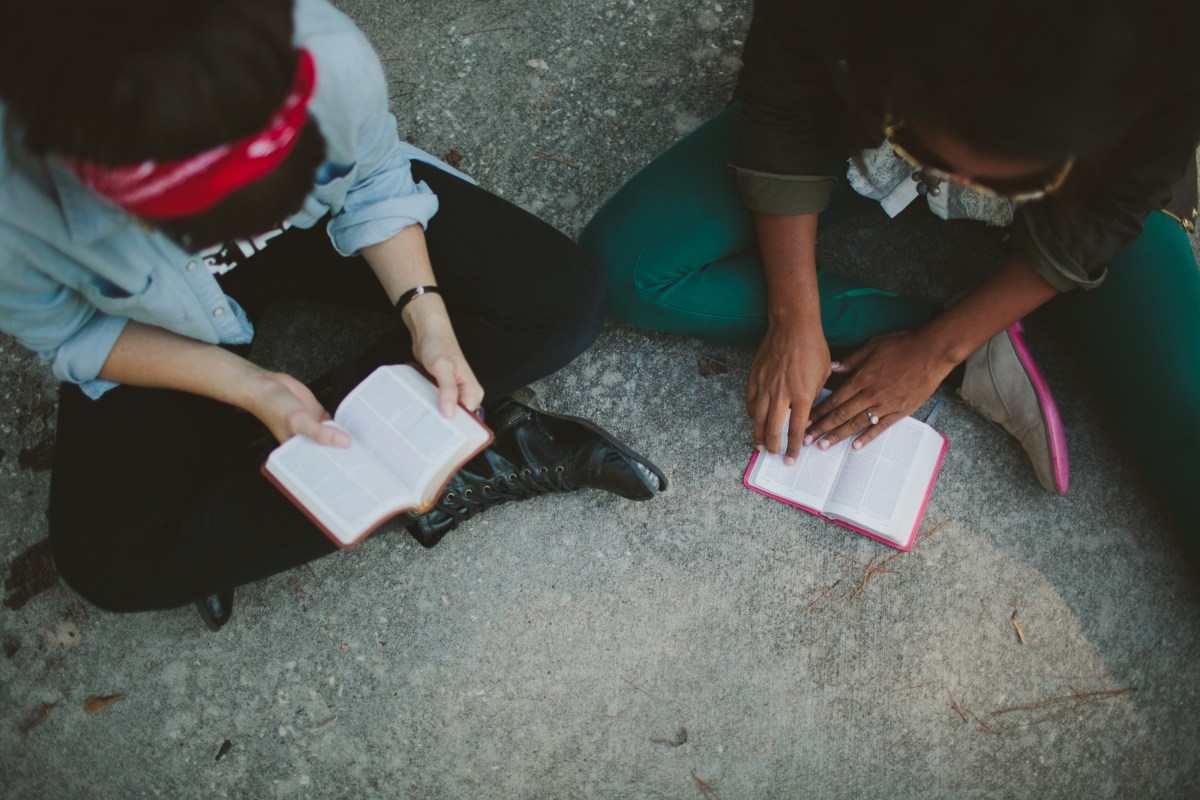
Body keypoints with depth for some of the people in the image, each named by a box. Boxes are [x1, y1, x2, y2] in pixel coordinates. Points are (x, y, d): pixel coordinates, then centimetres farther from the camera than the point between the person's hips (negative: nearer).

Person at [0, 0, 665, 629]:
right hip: (165, 323, 0)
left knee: (565, 302, -17)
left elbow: (373, 182, -13)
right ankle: (481, 465, -13)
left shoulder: (331, 60, -36)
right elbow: (70, 334, -16)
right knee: (109, 561, -19)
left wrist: (427, 316, -26)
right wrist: (249, 388, -27)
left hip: (329, 216, 1)